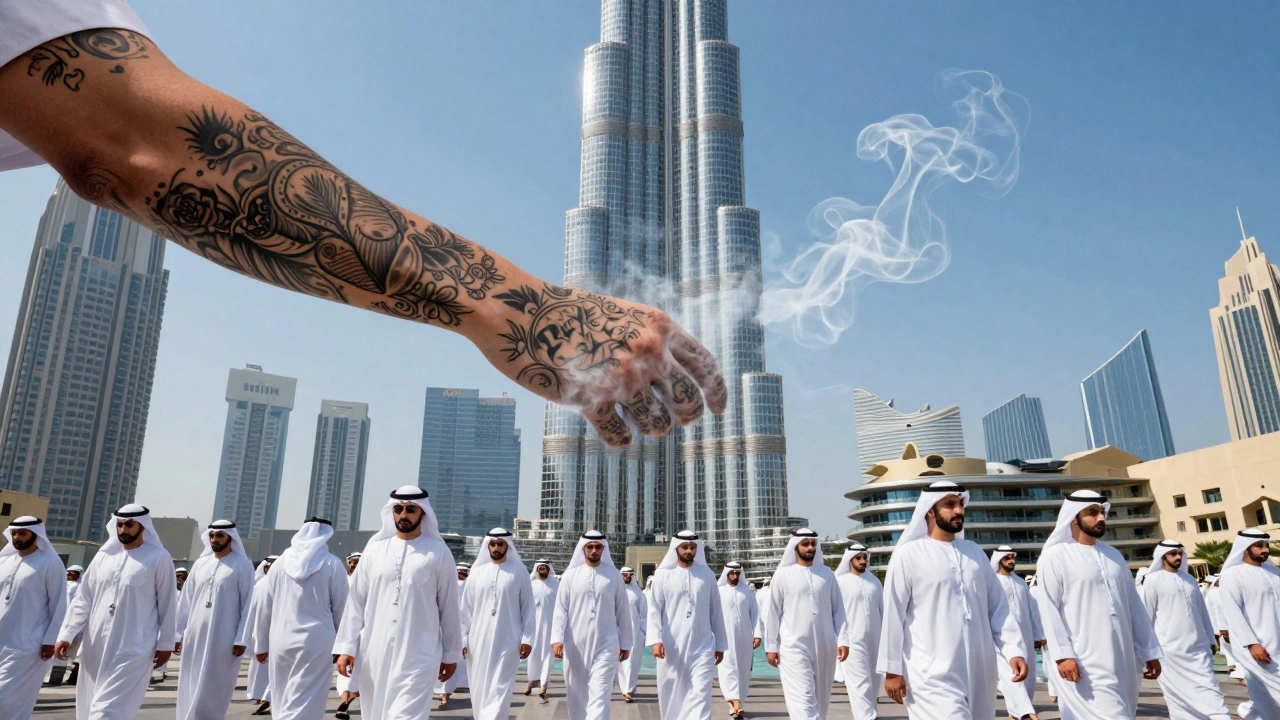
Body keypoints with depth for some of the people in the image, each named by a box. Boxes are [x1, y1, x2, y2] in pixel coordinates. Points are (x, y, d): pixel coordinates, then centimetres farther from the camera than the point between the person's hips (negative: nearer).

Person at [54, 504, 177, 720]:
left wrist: (165, 643, -1)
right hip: (96, 646, 5)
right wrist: (66, 635, 1)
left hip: (132, 649, -5)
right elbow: (84, 599, 10)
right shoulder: (104, 555, 7)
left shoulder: (159, 557, -6)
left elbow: (167, 603, -3)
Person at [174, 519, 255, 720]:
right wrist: (178, 633, 8)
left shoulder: (242, 566, -6)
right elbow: (186, 600, 11)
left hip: (223, 639, -5)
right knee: (189, 690, 10)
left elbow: (248, 604, -7)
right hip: (195, 636, 5)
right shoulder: (200, 564, 8)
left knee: (211, 692, 0)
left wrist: (241, 639, -11)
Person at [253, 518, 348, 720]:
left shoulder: (282, 561, 3)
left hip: (280, 642, 4)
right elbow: (341, 610, 0)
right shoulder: (333, 564, -5)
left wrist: (261, 643, 18)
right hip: (316, 643, -4)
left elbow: (265, 607, 8)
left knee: (283, 703, 17)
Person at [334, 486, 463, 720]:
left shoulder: (438, 552, -1)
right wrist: (347, 646, 4)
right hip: (374, 653, 3)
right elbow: (357, 600, 9)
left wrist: (451, 653, 6)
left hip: (418, 655, -3)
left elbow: (448, 606, 3)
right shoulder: (375, 549, 6)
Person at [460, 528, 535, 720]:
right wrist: (462, 638, 4)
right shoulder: (477, 572, 6)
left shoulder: (519, 571, 0)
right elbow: (466, 608, 8)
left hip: (507, 642, -3)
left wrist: (527, 638, -4)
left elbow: (527, 607, 1)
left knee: (499, 690, -6)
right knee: (480, 689, 10)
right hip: (479, 642, 3)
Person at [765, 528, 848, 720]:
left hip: (825, 646, 3)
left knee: (820, 698, 11)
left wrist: (842, 640, 0)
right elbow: (773, 612, 2)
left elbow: (838, 609, 9)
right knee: (803, 698, -9)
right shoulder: (783, 575, -1)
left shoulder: (827, 574, 8)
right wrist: (771, 646, 0)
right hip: (794, 646, -3)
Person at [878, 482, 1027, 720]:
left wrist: (1014, 650, 1)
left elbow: (998, 607, 13)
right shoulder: (908, 555, -4)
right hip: (934, 674, -5)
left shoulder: (975, 552, 12)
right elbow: (893, 615, -4)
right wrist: (892, 668, -5)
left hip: (979, 671, 5)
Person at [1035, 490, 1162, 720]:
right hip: (1086, 662, -6)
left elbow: (1134, 606, 17)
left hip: (1124, 659, 7)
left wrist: (1149, 651, 14)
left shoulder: (1113, 555, 16)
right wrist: (1063, 654, -16)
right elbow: (1049, 609, -9)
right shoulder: (1055, 556, -4)